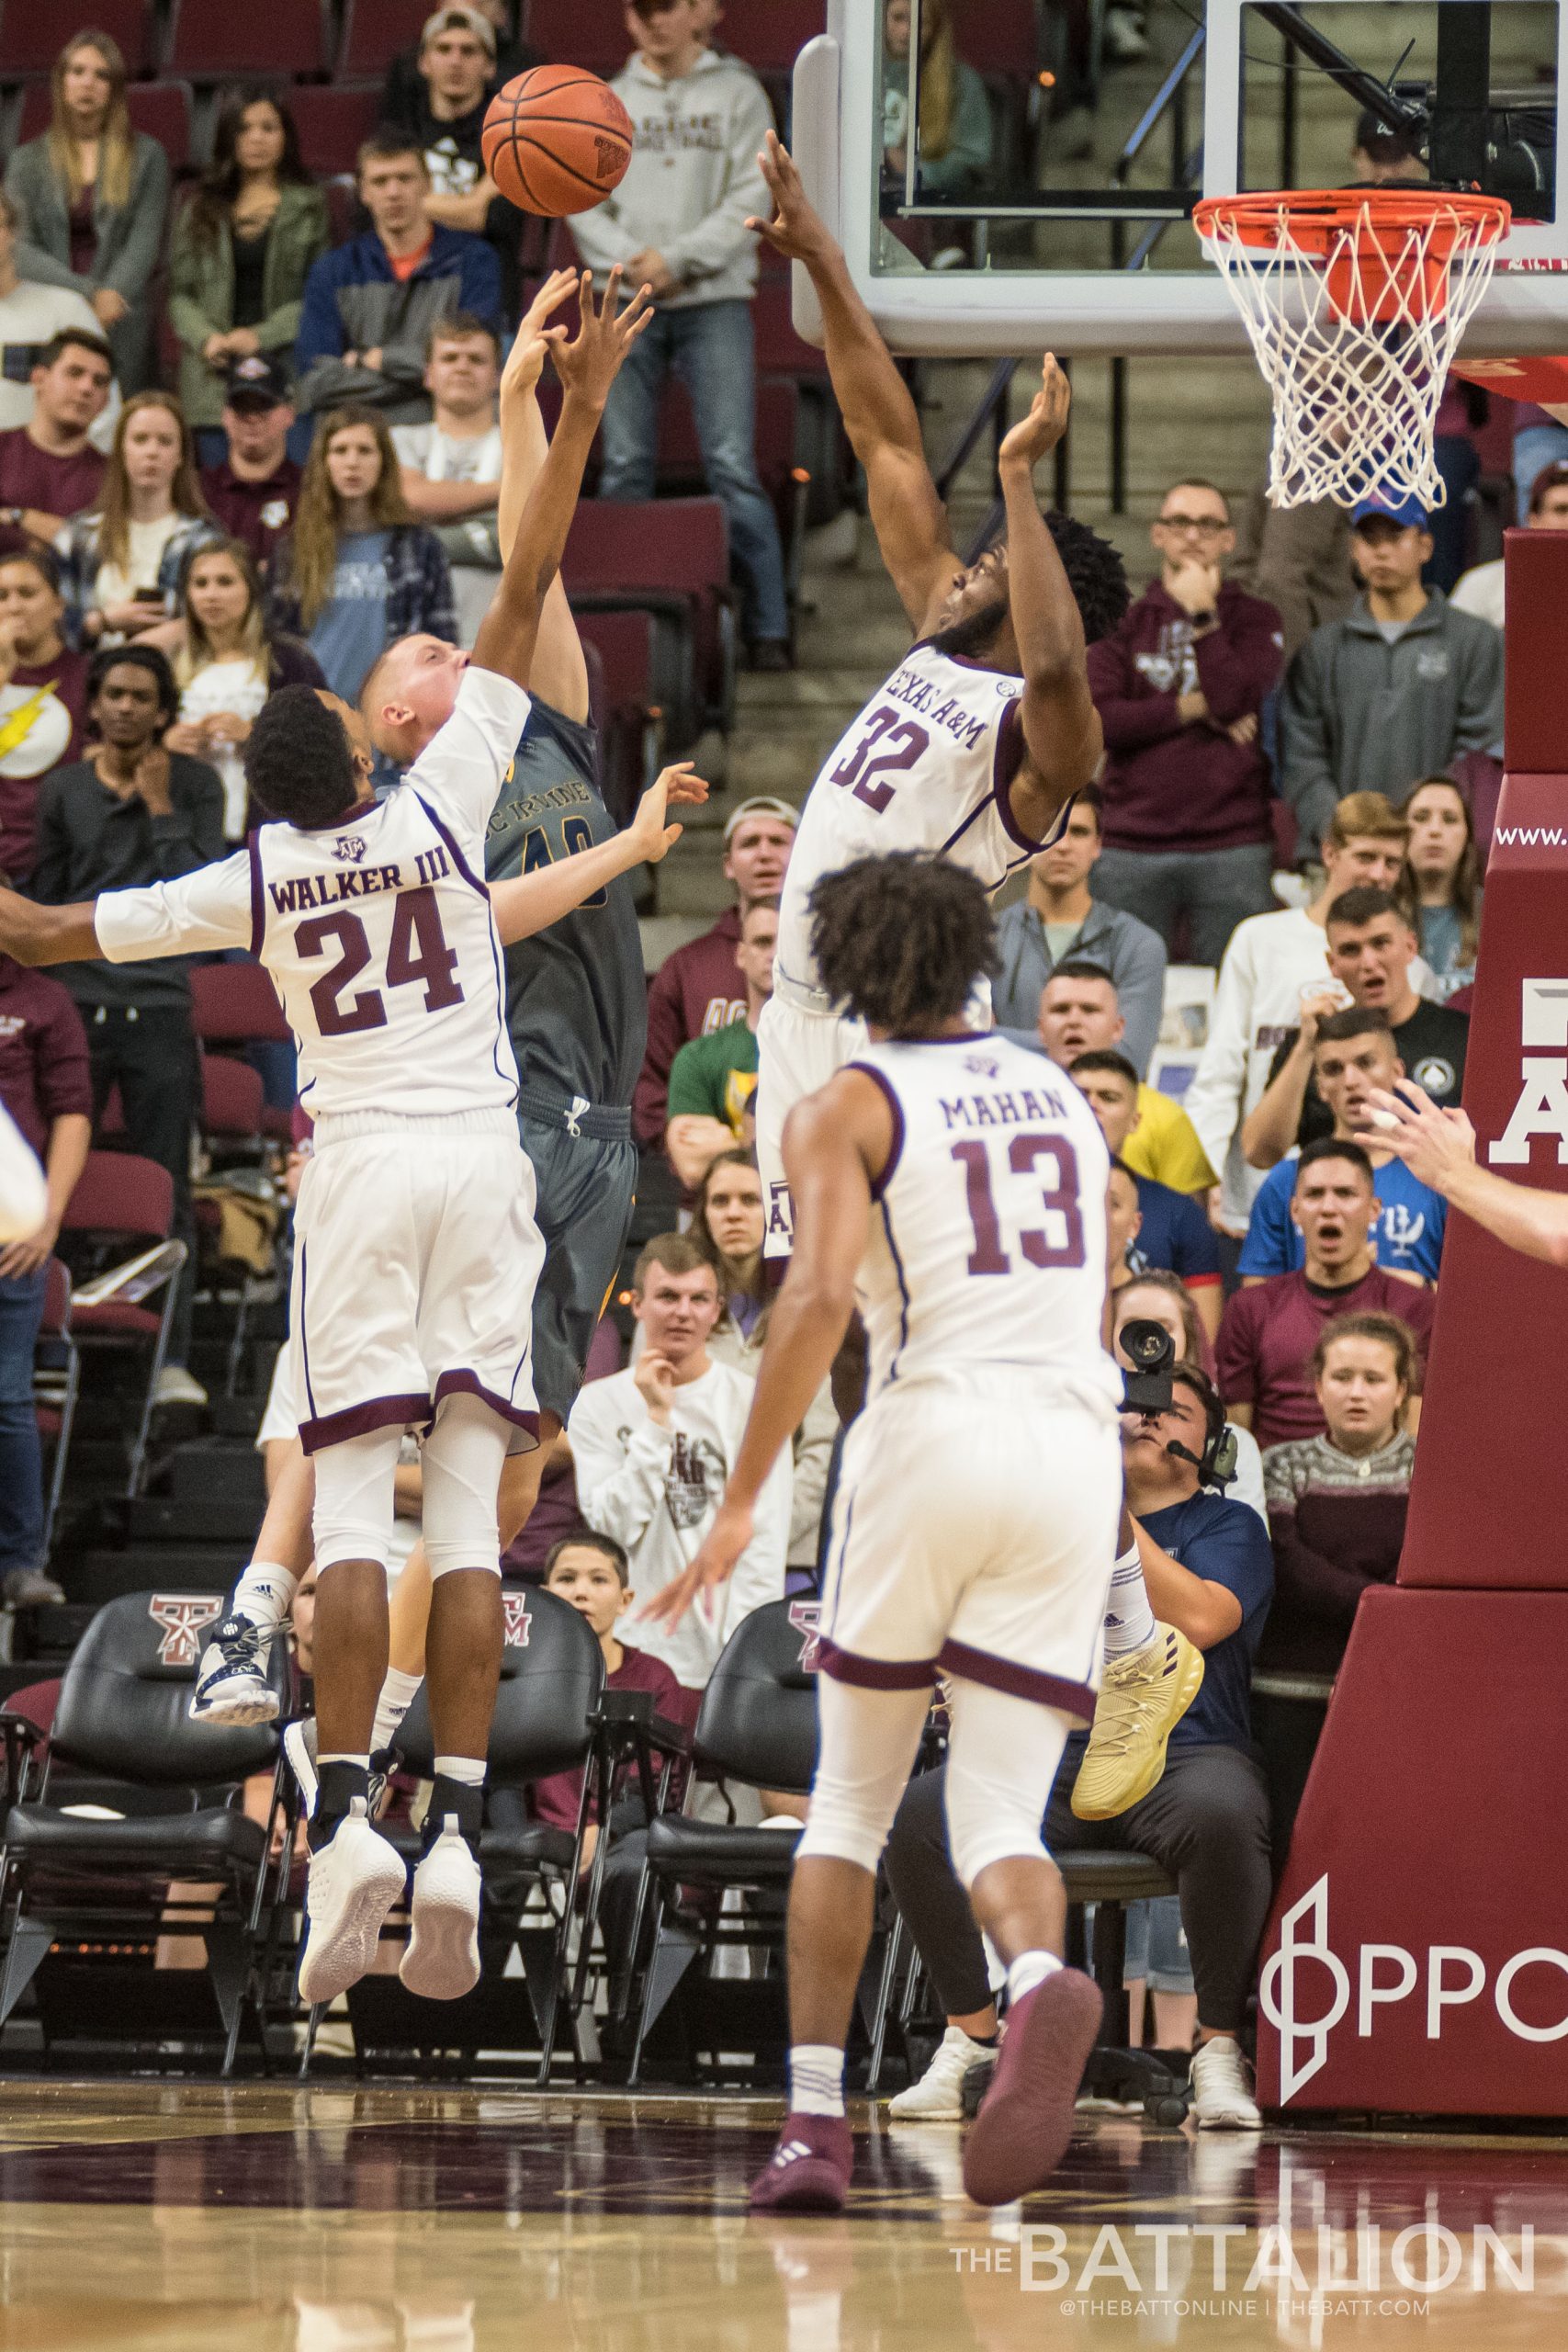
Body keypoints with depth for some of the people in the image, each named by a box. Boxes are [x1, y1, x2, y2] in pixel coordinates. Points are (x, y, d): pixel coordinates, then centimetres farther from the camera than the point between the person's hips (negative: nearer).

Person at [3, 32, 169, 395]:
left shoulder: (145, 157, 10)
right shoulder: (29, 160, 11)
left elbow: (145, 241, 1)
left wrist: (111, 294, -15)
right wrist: (87, 293, -12)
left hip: (121, 328, -1)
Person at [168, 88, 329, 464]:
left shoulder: (309, 208, 8)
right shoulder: (198, 212, 15)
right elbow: (180, 294, 11)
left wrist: (261, 336, -11)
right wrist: (207, 339, -9)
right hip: (216, 380, 2)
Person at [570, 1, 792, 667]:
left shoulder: (737, 93, 5)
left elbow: (752, 197, -2)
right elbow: (580, 199, 8)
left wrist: (678, 260, -11)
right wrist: (627, 261, -9)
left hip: (714, 299, -3)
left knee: (732, 463, -10)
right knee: (625, 466, 2)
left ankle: (767, 625, -8)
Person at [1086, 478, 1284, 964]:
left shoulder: (1255, 620, 10)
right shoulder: (1126, 621, 13)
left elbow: (1234, 699, -10)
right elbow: (1099, 719, -3)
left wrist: (1202, 616, -3)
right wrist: (1195, 709, -7)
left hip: (1231, 849, -1)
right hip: (1133, 847, 1)